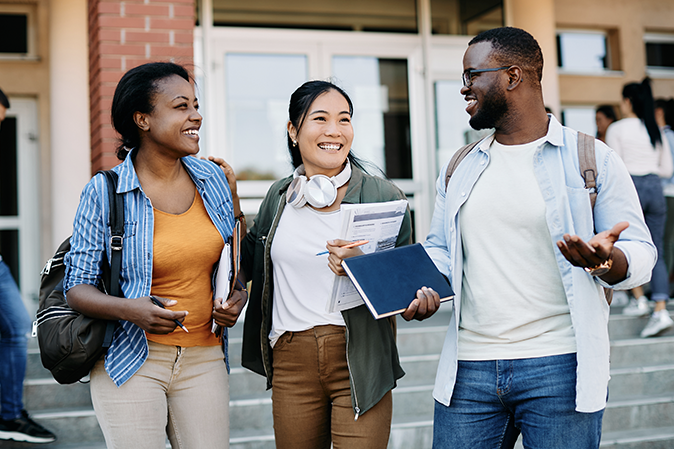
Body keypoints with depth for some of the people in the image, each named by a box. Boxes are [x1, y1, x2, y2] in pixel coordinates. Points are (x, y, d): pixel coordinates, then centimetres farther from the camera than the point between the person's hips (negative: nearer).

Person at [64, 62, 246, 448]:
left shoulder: (214, 179, 5)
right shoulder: (103, 192, -7)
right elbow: (77, 288, -4)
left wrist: (238, 299, -2)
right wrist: (128, 309, -23)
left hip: (204, 360, 4)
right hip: (131, 358, -3)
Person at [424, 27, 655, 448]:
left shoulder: (593, 160, 0)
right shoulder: (459, 169, 14)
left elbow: (640, 252, -2)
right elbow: (439, 250, 19)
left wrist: (606, 260, -24)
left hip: (558, 367, -3)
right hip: (468, 370, 4)